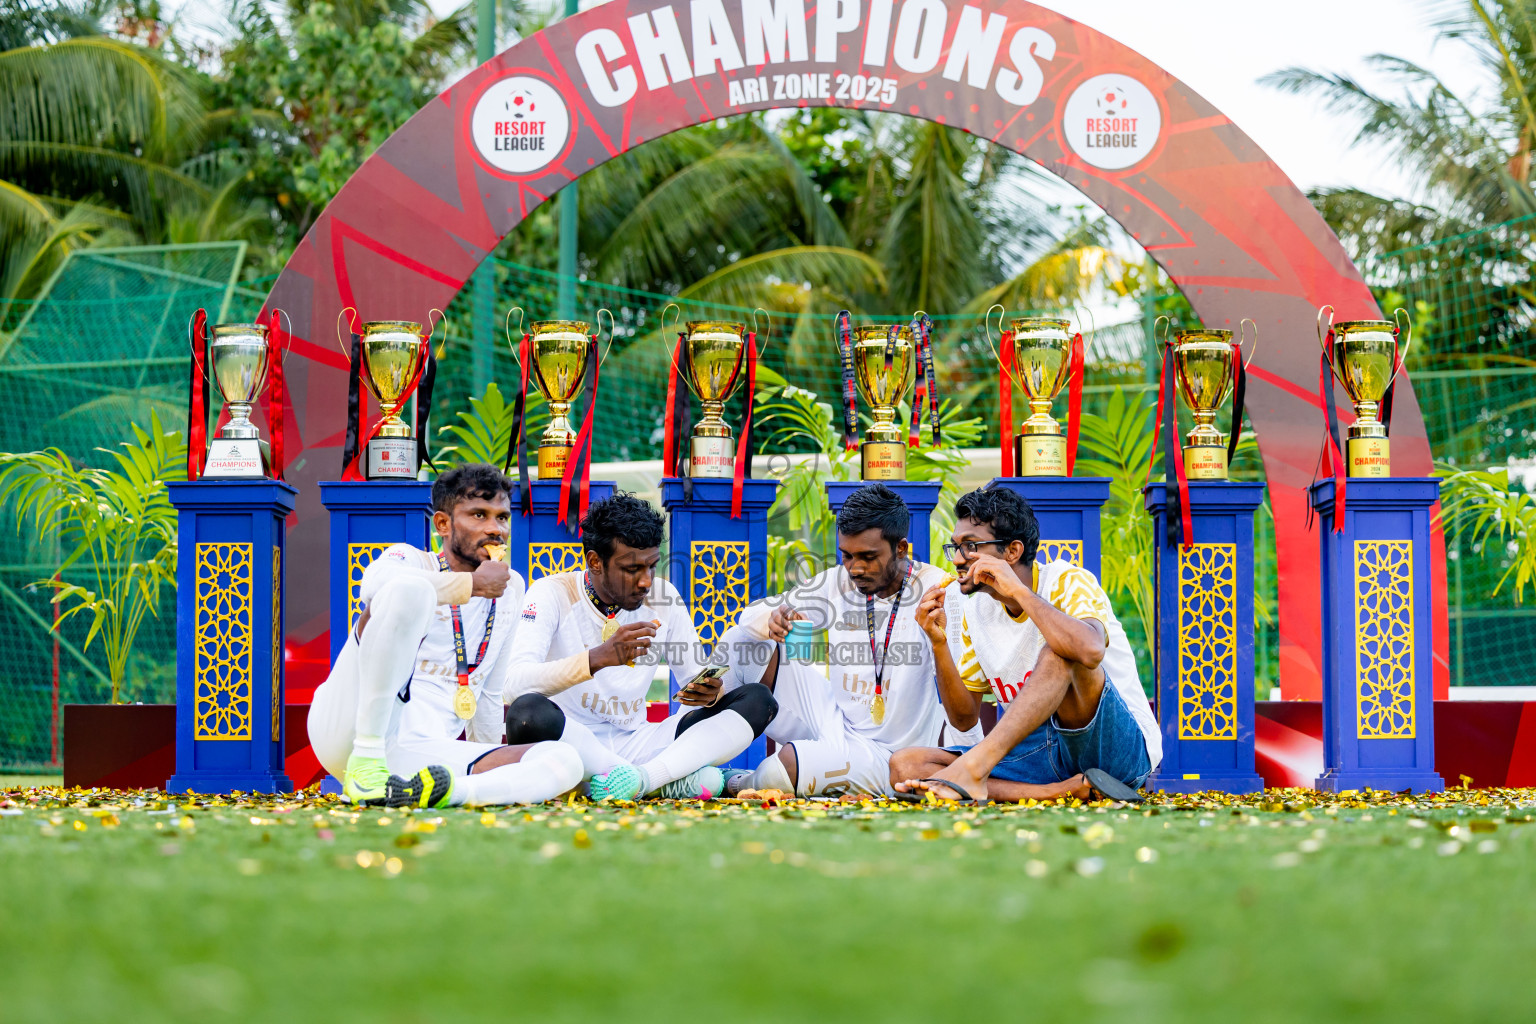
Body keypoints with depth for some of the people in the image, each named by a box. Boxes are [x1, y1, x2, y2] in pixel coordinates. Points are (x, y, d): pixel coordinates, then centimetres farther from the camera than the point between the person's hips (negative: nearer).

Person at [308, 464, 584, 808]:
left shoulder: (510, 590, 23)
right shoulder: (408, 559, 5)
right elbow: (375, 585, -22)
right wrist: (473, 584, -12)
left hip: (419, 757, 5)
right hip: (349, 734, -5)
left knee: (564, 762, -15)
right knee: (409, 588, -26)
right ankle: (365, 759, -29)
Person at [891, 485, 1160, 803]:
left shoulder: (1068, 582, -10)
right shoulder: (975, 612, 8)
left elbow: (1090, 651, -34)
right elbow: (964, 717, 9)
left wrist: (1018, 590, -26)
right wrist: (939, 644, -6)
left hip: (1123, 748, -6)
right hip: (1039, 752, 6)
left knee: (1057, 653, -34)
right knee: (905, 765, -15)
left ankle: (971, 771, -37)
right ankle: (1067, 789, -26)